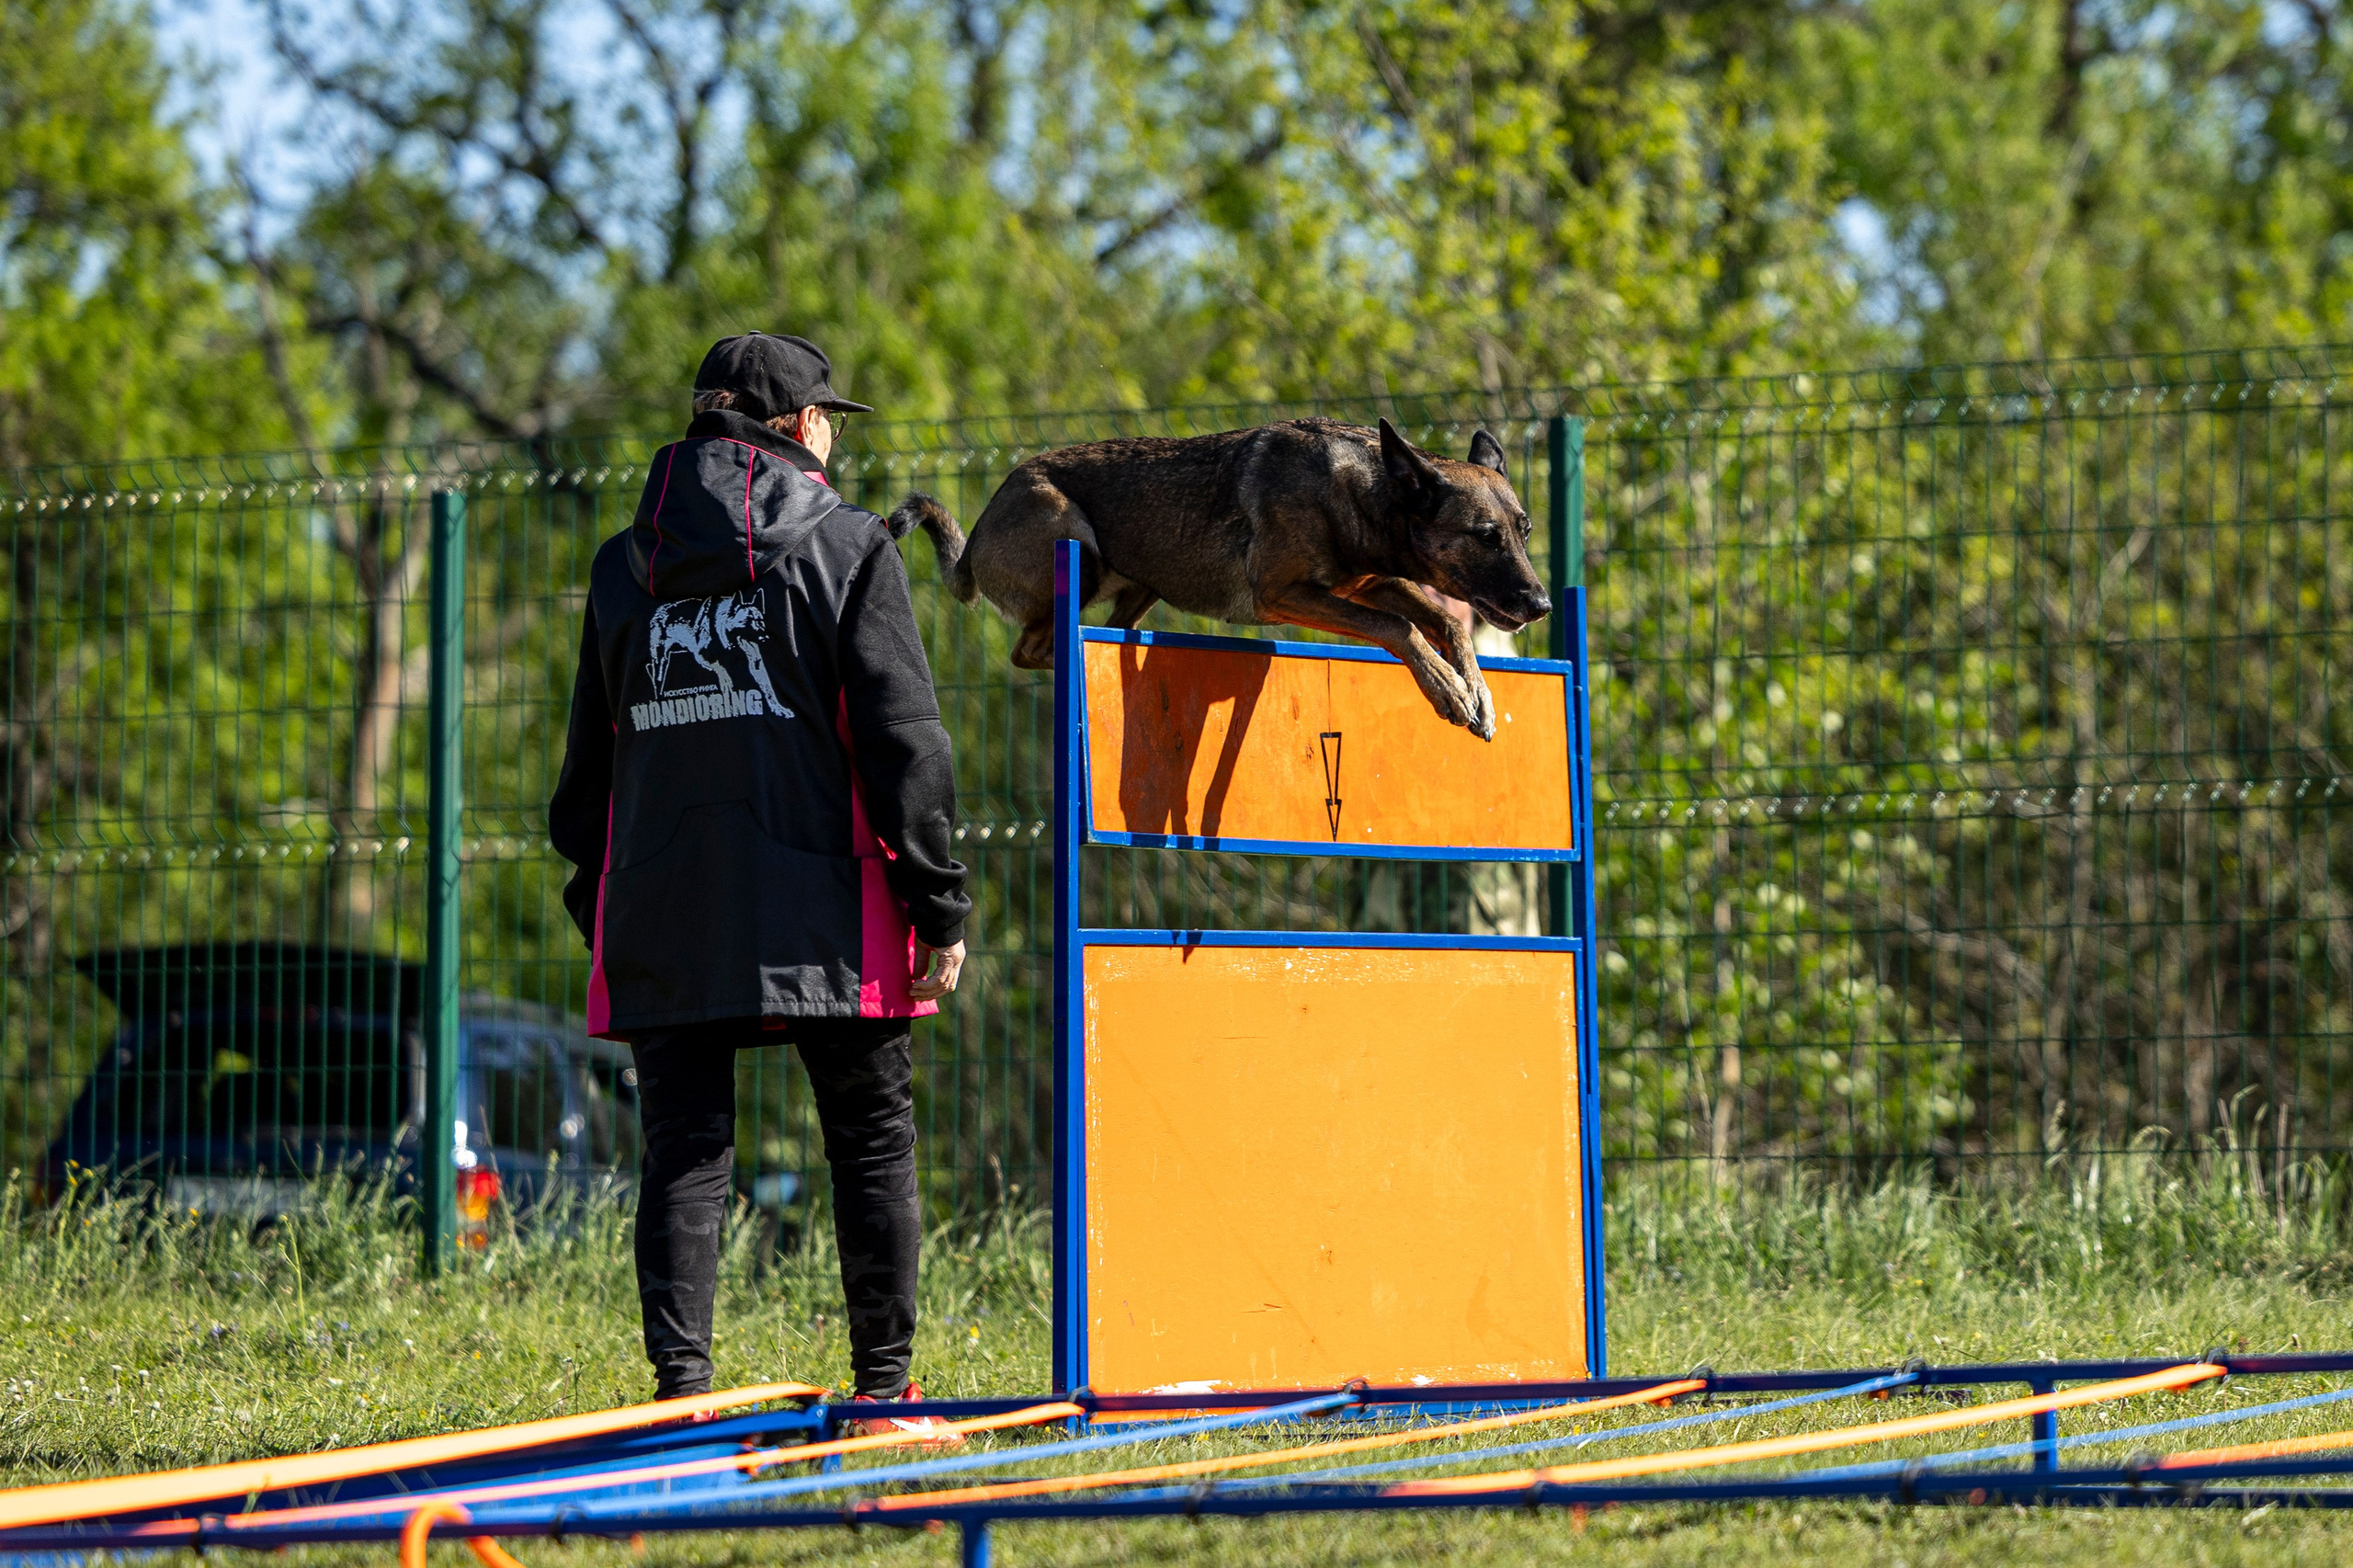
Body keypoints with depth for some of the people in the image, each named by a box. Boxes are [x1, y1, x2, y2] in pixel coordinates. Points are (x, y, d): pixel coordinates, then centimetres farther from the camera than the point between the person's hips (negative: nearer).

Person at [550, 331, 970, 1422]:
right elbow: (904, 742, -5)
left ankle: (680, 1379, -8)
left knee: (685, 1152, 3)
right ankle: (884, 1384, 9)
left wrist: (599, 912, 21)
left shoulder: (625, 565, 13)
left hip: (662, 922, 3)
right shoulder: (847, 548, 0)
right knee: (872, 1143, 8)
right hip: (823, 915, -3)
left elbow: (589, 766, 15)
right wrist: (939, 907, -3)